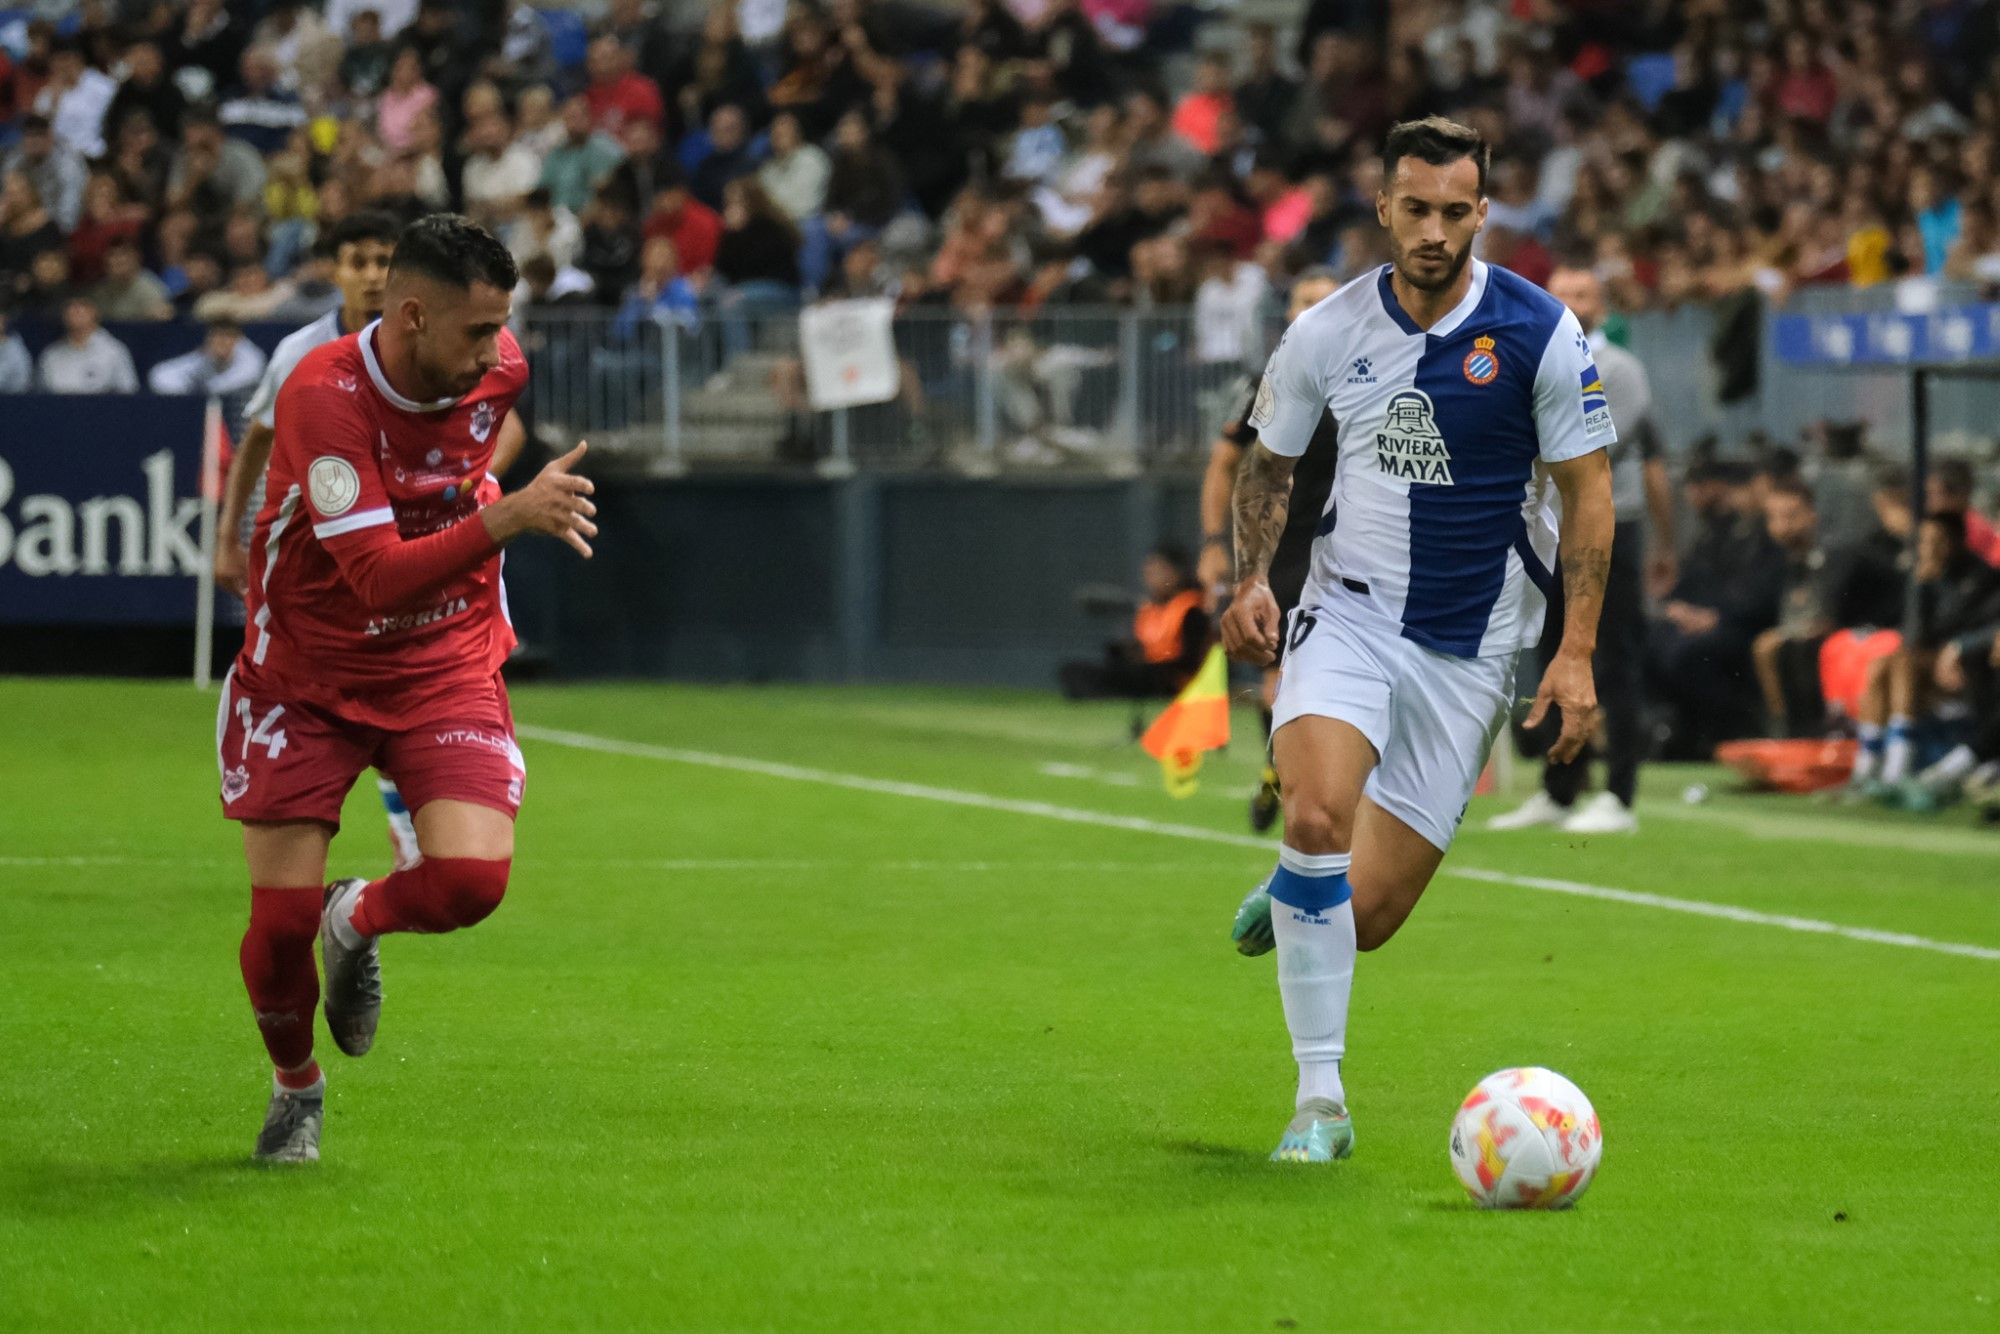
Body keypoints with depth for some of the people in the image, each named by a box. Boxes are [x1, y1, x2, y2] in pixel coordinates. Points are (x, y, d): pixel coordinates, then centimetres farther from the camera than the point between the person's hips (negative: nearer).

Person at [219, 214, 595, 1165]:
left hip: (445, 668, 3)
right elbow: (379, 576, -35)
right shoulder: (323, 396, -27)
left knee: (472, 877, -20)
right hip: (305, 675, -3)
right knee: (281, 917, -7)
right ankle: (295, 1087, 26)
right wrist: (507, 517, -44)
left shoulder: (497, 369, -9)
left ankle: (358, 921, 17)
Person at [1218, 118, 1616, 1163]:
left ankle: (1289, 896, 37)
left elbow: (1588, 491, -2)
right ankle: (1318, 1102, -20)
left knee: (1367, 915, -2)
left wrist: (1577, 653, -10)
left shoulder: (1540, 333, -8)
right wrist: (1251, 580, -4)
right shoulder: (1326, 333, -3)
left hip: (1470, 648, 0)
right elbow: (1267, 464, 13)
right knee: (1317, 812, -28)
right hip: (1350, 608, 0)